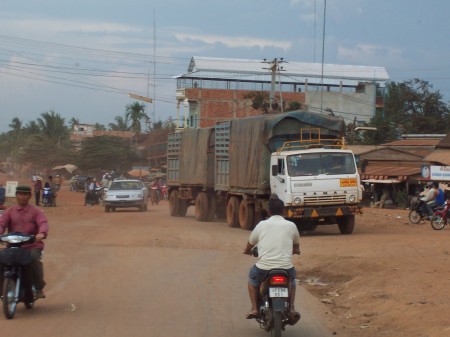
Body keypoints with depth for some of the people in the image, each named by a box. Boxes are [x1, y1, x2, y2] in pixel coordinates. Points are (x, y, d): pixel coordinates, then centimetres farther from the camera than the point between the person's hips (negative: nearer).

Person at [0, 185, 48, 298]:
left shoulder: (36, 211, 8)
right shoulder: (9, 212, 15)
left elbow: (43, 223, -10)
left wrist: (42, 233, -35)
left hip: (32, 246, -2)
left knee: (34, 260, -33)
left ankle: (39, 288, -19)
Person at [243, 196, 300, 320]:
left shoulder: (262, 225, 2)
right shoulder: (291, 225, 5)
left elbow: (250, 243, 16)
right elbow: (296, 244, 24)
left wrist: (247, 251, 40)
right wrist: (295, 250, 48)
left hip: (264, 267, -1)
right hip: (286, 267, 1)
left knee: (252, 277, 30)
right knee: (292, 278, 34)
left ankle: (254, 308, 18)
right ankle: (291, 308, 21)